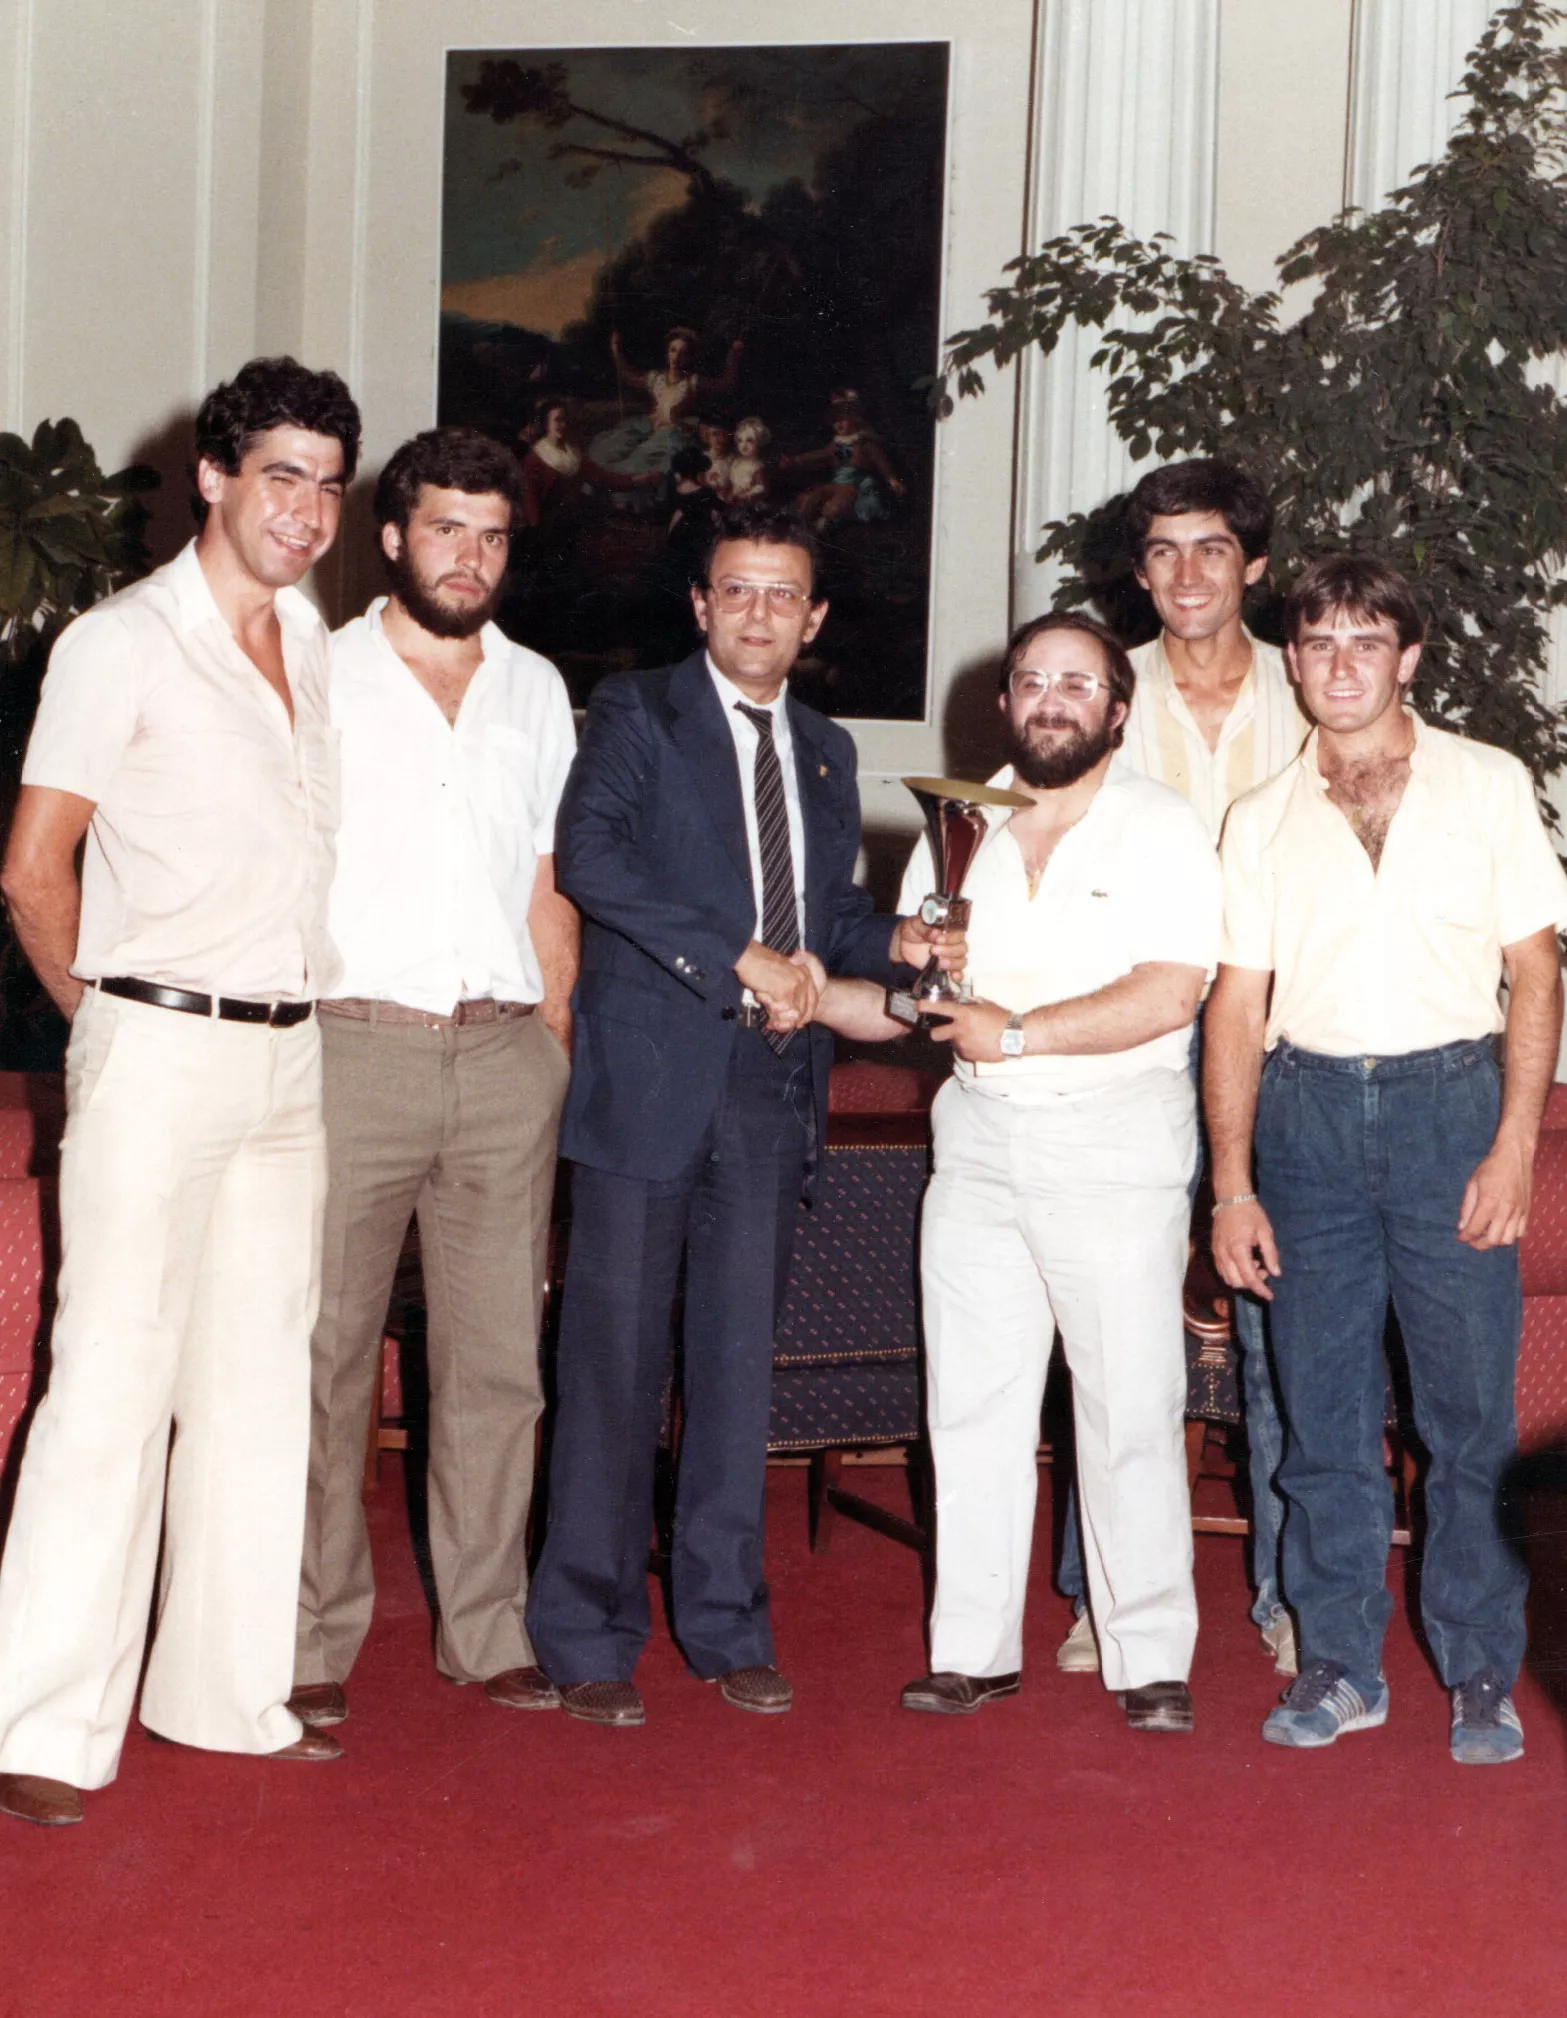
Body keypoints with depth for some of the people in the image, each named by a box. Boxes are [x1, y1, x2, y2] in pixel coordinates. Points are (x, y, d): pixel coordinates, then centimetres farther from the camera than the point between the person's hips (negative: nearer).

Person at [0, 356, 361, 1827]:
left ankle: (228, 1687, 20)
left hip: (293, 1056, 6)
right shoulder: (122, 644, -5)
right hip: (160, 1049, -6)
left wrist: (301, 1015, 12)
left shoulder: (322, 653, 13)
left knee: (261, 1377, 10)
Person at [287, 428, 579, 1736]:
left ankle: (488, 1627, 14)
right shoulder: (320, 676, 6)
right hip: (354, 1042, -3)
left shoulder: (538, 692, 16)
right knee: (326, 1349, -2)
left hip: (506, 1051, 3)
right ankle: (315, 1640, 7)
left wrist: (557, 1056, 11)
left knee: (500, 1356, 4)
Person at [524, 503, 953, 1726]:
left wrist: (894, 942, 2)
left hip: (773, 1088, 5)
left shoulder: (826, 753, 18)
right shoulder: (638, 716, 0)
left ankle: (725, 1624, 21)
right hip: (651, 1082, -5)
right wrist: (739, 956, -21)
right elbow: (588, 855, -16)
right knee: (617, 1362, -1)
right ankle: (589, 1638, 9)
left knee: (741, 1361, 10)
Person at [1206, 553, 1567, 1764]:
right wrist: (1232, 1186, 2)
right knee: (1324, 1405, 5)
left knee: (1470, 1403, 0)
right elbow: (1237, 1003, 8)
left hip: (1449, 1102, -2)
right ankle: (1341, 1663, 16)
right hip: (1309, 1113, 2)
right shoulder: (1264, 818, 10)